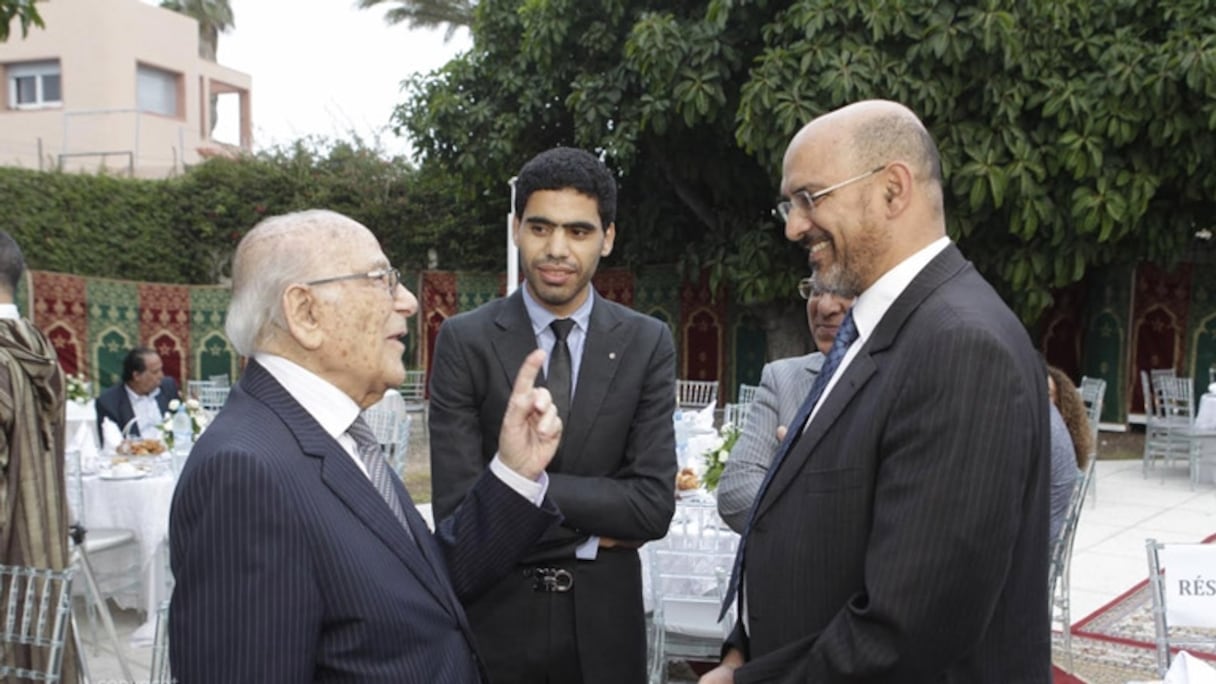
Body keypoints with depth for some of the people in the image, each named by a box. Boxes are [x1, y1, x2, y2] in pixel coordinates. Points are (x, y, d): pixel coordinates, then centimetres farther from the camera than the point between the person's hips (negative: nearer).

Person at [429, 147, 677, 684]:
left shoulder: (647, 344, -3)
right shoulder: (464, 340, -8)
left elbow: (655, 506, -11)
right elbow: (456, 507, -15)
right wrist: (596, 529, -13)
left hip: (604, 621, 1)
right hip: (495, 617, -1)